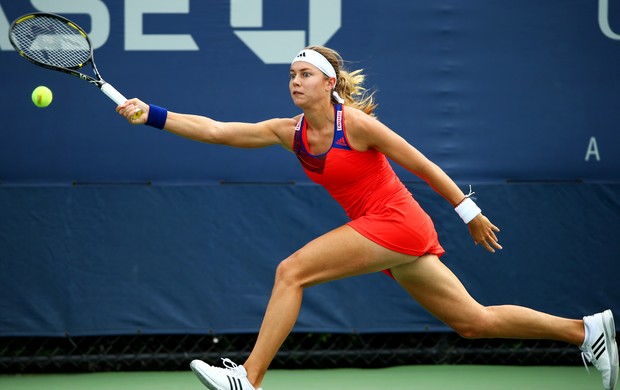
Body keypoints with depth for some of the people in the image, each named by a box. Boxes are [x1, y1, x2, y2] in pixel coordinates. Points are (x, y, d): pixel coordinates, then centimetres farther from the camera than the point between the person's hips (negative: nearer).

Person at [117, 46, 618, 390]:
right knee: (475, 322, 9)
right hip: (382, 232, 7)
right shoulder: (289, 133, 8)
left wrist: (470, 212, -3)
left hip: (396, 222, -7)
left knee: (291, 271, -16)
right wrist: (149, 114, -3)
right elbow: (213, 130, 5)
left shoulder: (355, 123, -12)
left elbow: (422, 165, -6)